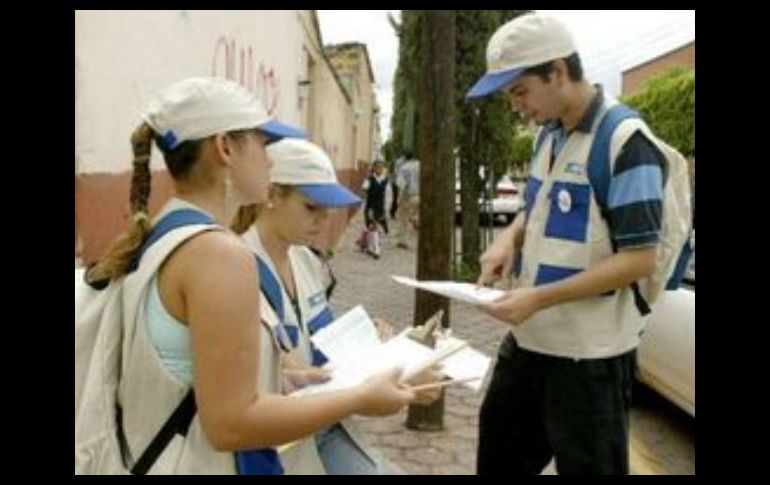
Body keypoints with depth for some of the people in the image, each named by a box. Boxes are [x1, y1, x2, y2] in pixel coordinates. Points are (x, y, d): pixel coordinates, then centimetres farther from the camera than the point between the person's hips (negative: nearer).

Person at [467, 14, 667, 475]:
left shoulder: (626, 143, -18)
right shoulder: (550, 134, 7)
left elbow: (639, 260, -20)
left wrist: (539, 298, -24)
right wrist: (509, 239, -1)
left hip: (590, 353, -8)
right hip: (530, 339, 8)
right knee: (499, 456, 21)